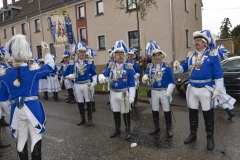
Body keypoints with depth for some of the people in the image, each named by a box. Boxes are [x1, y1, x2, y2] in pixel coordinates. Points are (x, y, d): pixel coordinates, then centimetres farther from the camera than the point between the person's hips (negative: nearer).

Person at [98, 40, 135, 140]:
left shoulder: (129, 67, -9)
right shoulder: (111, 66, 2)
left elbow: (132, 84, -9)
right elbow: (103, 75, -2)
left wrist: (131, 96, -13)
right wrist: (102, 78, -27)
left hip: (124, 93, -4)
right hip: (113, 93, 4)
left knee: (125, 113, 7)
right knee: (115, 112, 16)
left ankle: (128, 131, 25)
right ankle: (117, 130, 34)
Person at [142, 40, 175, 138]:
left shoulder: (167, 66, -6)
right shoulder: (150, 66, 2)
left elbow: (171, 81, -5)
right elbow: (146, 78, 5)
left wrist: (169, 91, -14)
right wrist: (145, 78, -19)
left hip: (164, 91, -3)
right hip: (154, 92, 3)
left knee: (167, 111, 5)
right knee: (154, 110, 12)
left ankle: (169, 129, 20)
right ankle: (157, 128, 28)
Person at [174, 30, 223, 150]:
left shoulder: (212, 54, -7)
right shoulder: (191, 55, 7)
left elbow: (218, 73, -8)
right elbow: (184, 67, 6)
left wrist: (217, 89, -11)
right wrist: (178, 66, -17)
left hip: (206, 89, -4)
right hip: (192, 88, 5)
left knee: (208, 114, 7)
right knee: (192, 113, 14)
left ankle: (210, 137, 25)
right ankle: (193, 134, 30)